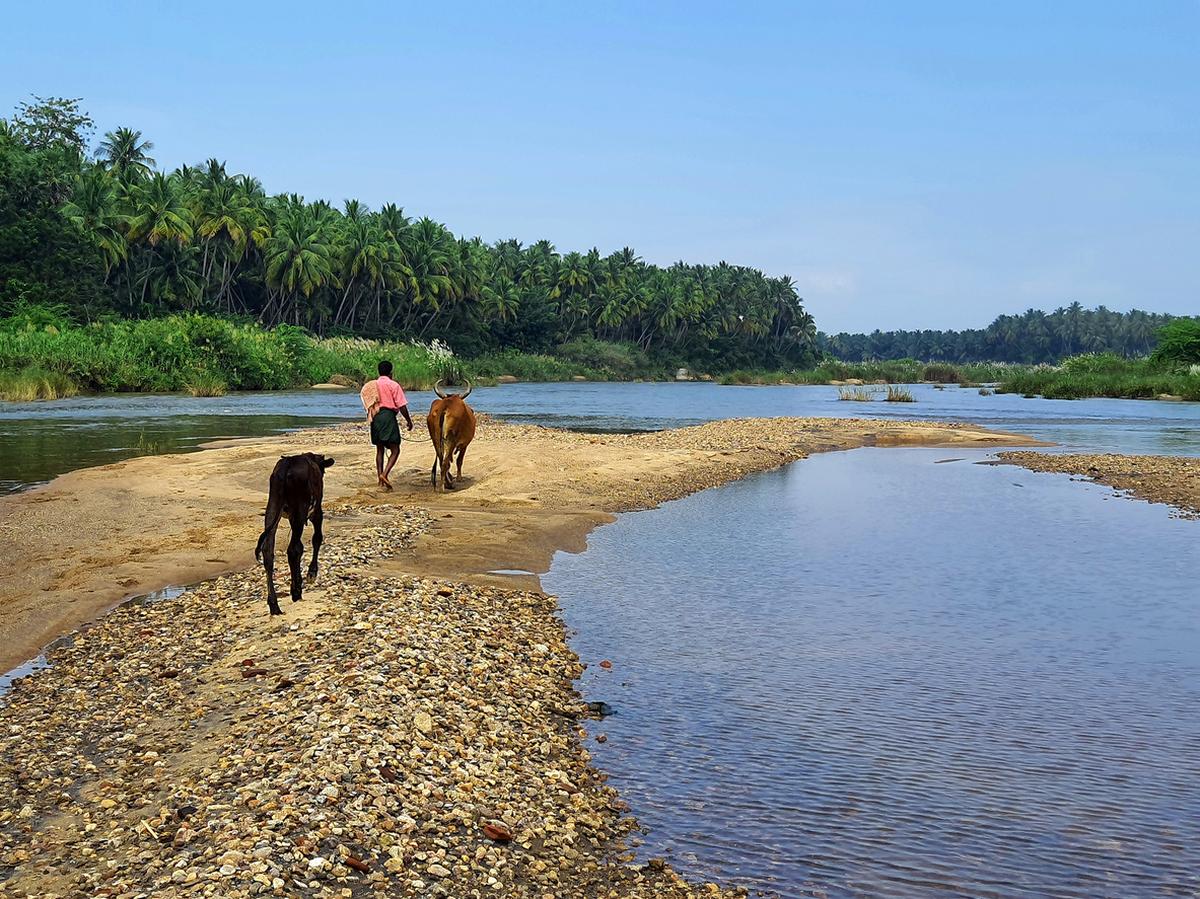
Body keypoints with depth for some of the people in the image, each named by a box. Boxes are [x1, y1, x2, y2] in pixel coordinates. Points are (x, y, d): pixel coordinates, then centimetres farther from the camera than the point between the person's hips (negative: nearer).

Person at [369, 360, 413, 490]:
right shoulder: (394, 385, -4)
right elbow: (402, 406, -7)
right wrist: (409, 420, 3)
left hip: (375, 418, 6)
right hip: (388, 416, -6)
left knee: (379, 449, 13)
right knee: (395, 450, -2)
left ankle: (380, 480, 11)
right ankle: (385, 474, -20)